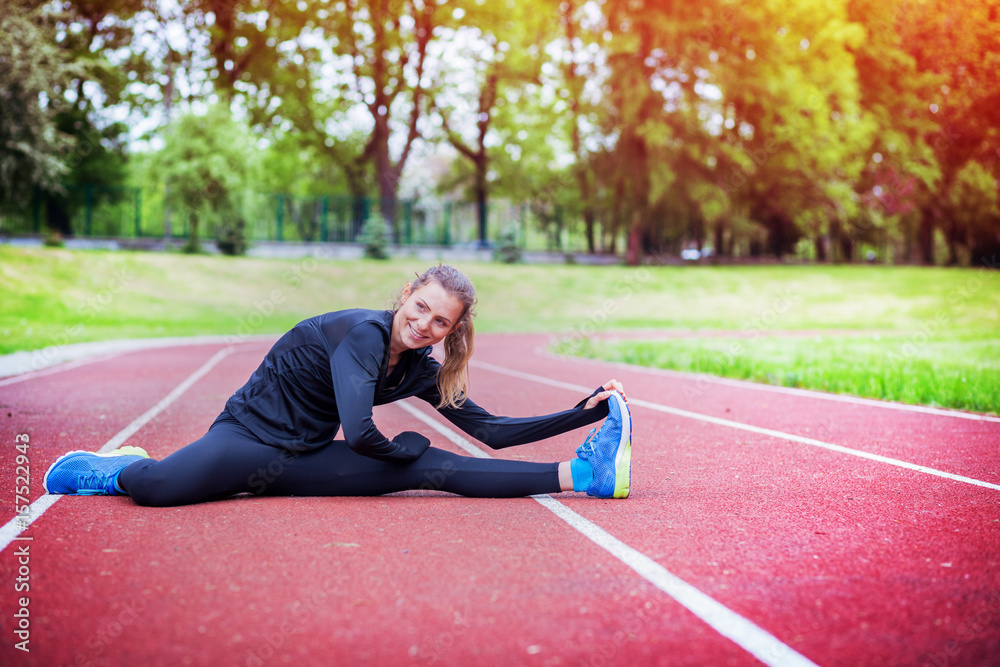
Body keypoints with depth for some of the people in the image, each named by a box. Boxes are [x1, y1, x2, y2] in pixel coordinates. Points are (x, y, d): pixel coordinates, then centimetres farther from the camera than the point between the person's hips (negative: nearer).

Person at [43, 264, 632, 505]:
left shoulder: (420, 370, 5)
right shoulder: (363, 333, -20)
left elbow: (492, 430, 6)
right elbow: (359, 433, -33)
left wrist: (583, 413, 2)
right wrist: (403, 448, -12)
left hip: (306, 464, 6)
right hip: (249, 437, -6)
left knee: (434, 467, -13)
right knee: (162, 488, -34)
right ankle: (119, 470, -1)